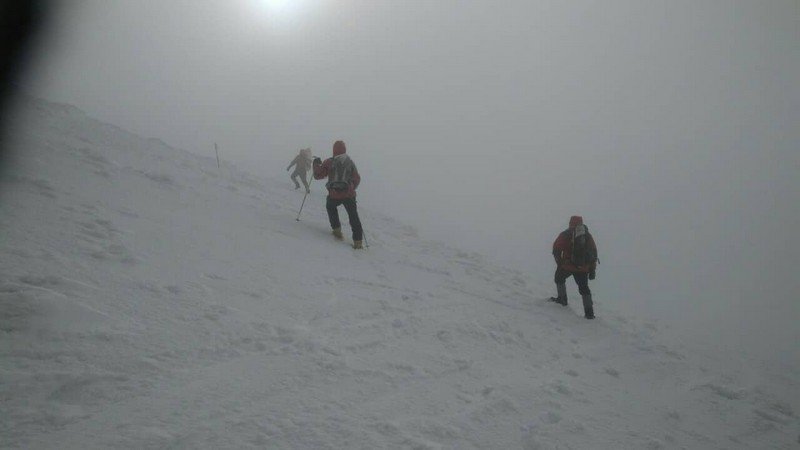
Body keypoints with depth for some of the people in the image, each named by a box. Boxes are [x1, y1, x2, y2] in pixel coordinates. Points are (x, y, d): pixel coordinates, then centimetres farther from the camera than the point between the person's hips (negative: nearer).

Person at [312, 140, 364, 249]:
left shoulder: (329, 162, -4)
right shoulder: (350, 162, 4)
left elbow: (318, 175, 3)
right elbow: (357, 179, 11)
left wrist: (316, 164, 20)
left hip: (334, 195, -1)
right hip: (349, 195, 1)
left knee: (330, 207, 31)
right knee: (354, 217, 7)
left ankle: (337, 230, 30)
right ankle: (357, 241, -1)